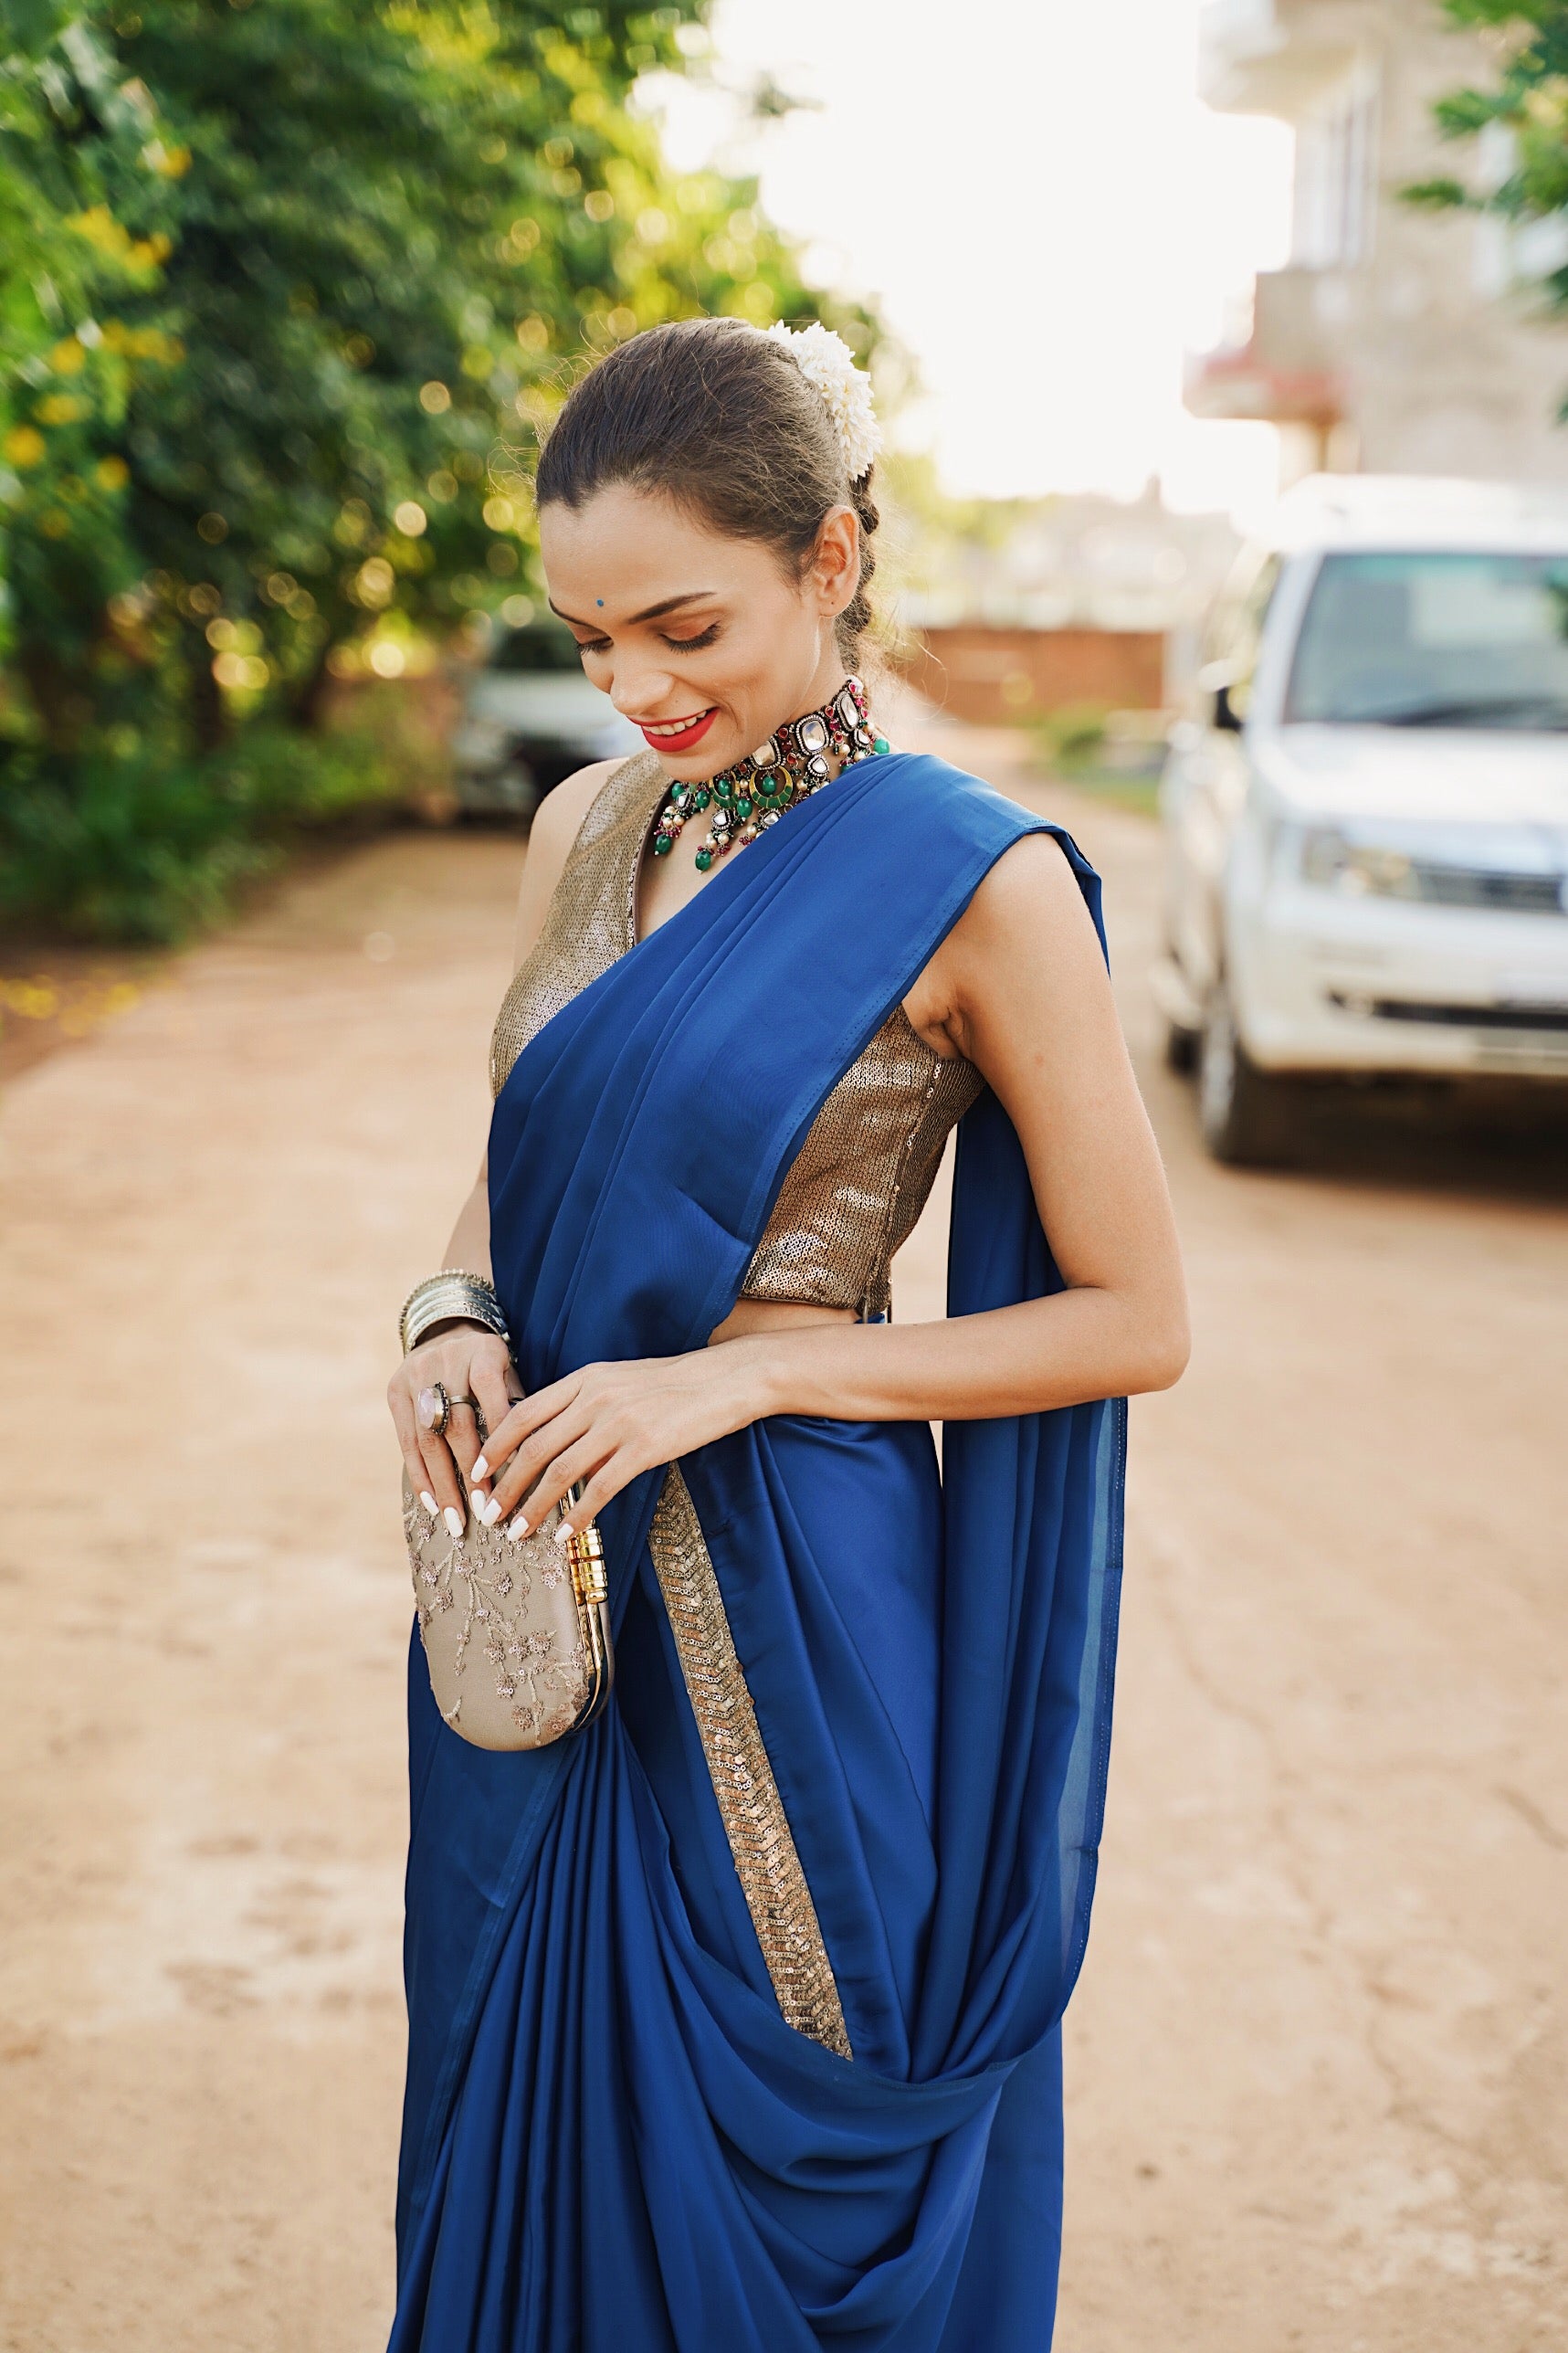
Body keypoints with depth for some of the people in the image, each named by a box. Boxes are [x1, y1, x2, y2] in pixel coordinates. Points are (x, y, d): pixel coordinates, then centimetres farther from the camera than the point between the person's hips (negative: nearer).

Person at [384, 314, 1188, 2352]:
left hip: (786, 1600, -5)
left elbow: (1135, 1320, -10)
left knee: (756, 2163, 9)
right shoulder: (587, 828, 6)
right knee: (525, 2111, 19)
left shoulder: (974, 883, -12)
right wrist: (459, 1319, -6)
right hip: (545, 1584, 6)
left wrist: (734, 1375, -17)